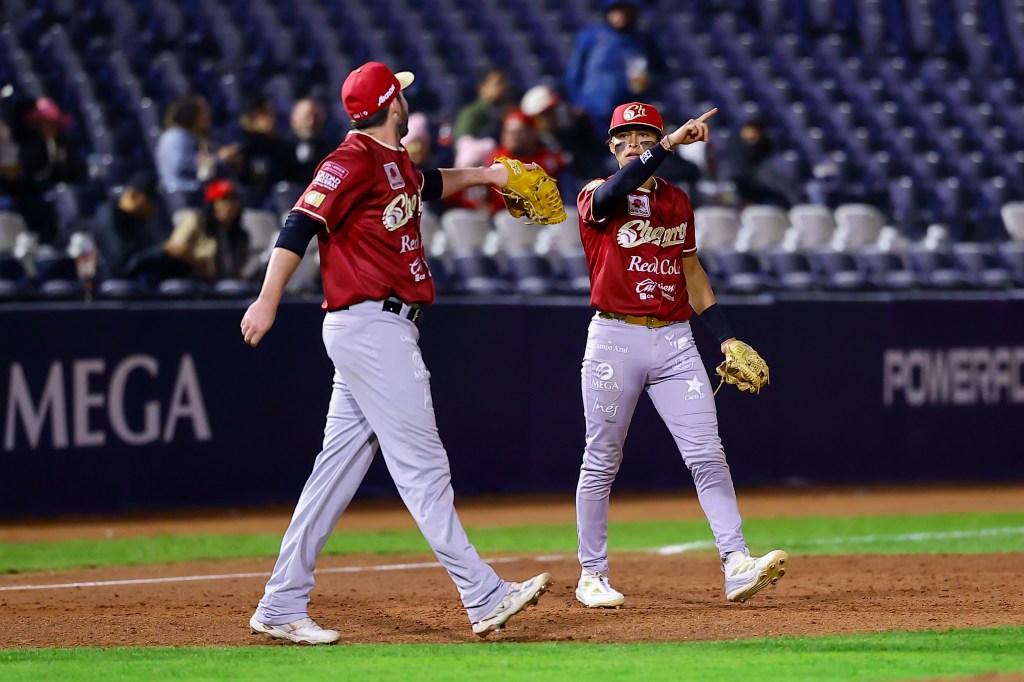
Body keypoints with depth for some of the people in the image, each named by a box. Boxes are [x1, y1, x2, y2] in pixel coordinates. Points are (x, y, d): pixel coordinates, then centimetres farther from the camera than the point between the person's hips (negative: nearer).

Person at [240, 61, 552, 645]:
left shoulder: (396, 162, 18)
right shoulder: (353, 161, -11)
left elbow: (429, 183, 42)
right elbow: (300, 225, -19)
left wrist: (483, 174, 33)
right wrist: (269, 300, -28)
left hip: (387, 330, 10)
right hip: (370, 328, -10)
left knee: (338, 470, 8)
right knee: (422, 466, -8)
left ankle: (282, 608, 9)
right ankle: (484, 598, -8)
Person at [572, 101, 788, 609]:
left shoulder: (677, 201, 15)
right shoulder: (598, 198, -1)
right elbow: (616, 189, -26)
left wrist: (725, 336, 13)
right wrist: (673, 143, -34)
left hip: (674, 339, 4)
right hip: (615, 339, -4)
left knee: (707, 455, -7)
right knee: (602, 462, 3)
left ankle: (736, 565, -13)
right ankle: (592, 576, 14)